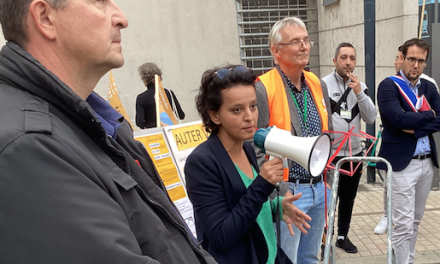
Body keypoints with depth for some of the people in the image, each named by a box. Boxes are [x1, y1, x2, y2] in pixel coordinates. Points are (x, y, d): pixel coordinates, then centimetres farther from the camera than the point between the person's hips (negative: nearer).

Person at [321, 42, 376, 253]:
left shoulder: (361, 86, 6)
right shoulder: (323, 84, -9)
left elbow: (371, 118, -2)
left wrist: (359, 93, -14)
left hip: (354, 153, 5)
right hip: (328, 154, -5)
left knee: (348, 198, 16)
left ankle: (342, 236, 33)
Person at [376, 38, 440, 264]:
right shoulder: (388, 86, -8)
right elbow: (401, 119, -21)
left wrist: (417, 129, -15)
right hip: (401, 163, -6)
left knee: (415, 220, 18)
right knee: (403, 224, -1)